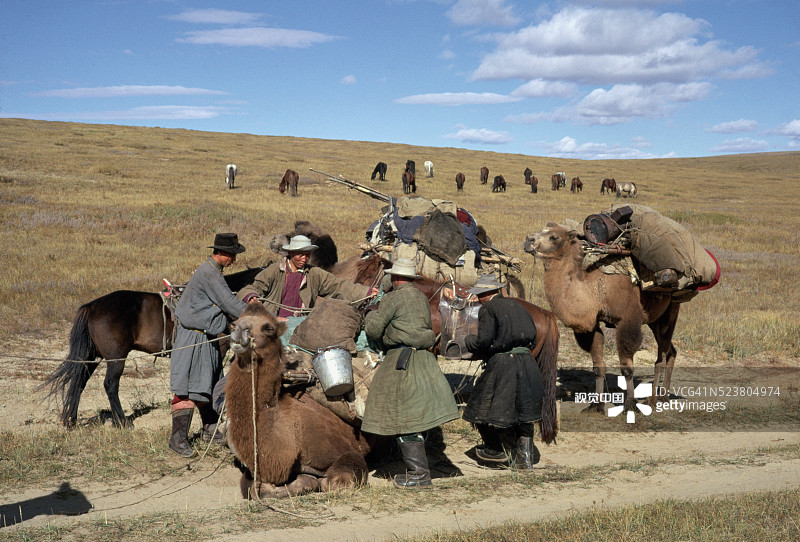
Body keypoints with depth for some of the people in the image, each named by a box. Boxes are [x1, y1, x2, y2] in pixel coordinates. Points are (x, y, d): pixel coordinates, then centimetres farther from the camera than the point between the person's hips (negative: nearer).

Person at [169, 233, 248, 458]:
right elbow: (229, 303, -21)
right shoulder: (209, 273, -19)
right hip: (193, 337, -10)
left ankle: (210, 430, 27)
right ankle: (178, 437, -7)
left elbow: (224, 303, 22)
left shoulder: (213, 270, 13)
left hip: (207, 336, 10)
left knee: (207, 383, 16)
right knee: (188, 386, -9)